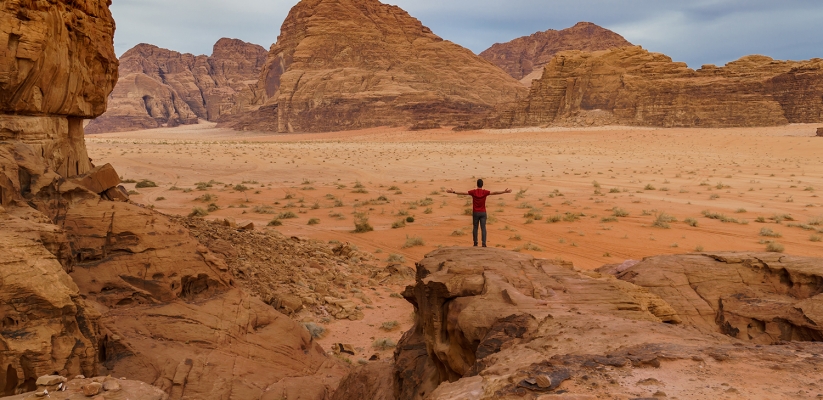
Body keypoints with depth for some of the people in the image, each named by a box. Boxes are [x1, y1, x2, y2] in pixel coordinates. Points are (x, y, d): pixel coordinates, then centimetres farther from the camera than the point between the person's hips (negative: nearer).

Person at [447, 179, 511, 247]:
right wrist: (505, 192, -16)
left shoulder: (473, 192, -6)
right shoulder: (485, 192, -8)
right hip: (483, 213, -1)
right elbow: (494, 193, -14)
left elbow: (463, 193, -7)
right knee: (483, 228, -3)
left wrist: (453, 192, -3)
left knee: (475, 228, 12)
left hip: (475, 213, 1)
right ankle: (484, 243, -11)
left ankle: (475, 243, 14)